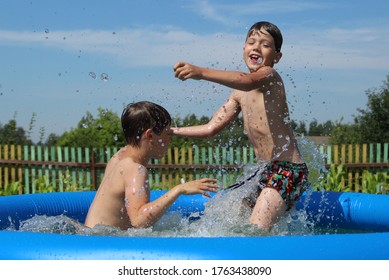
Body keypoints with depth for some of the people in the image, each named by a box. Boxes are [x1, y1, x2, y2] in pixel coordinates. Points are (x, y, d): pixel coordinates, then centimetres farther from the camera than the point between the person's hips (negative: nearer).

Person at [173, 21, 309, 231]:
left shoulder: (270, 76, -10)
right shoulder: (240, 94, 17)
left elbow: (249, 80, -34)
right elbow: (210, 128, 20)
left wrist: (201, 72, -49)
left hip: (287, 170, -10)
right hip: (266, 172, 10)